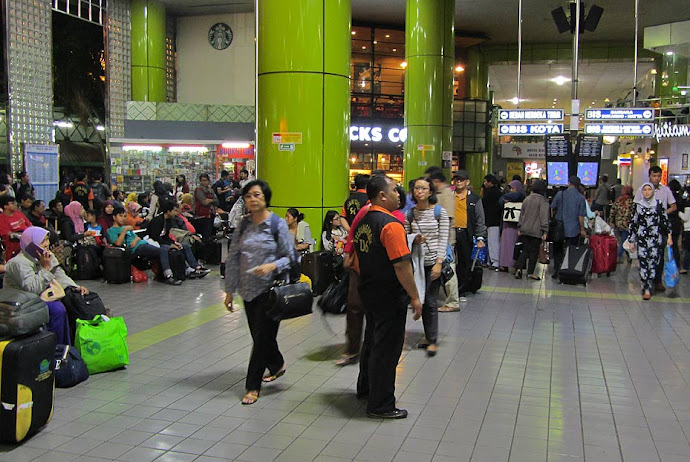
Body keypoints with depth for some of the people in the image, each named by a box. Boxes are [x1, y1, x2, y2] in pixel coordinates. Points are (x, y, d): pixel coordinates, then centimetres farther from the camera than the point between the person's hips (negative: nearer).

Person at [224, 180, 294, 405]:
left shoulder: (278, 224, -8)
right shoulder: (244, 225, 5)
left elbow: (290, 257, -6)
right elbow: (233, 258, 8)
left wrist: (272, 266, -25)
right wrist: (229, 290, 7)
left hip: (269, 289, -5)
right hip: (248, 290, 5)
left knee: (262, 336, -2)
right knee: (258, 334, 16)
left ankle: (253, 386, 9)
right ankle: (277, 365, 42)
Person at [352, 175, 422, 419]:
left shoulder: (362, 223, 7)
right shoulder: (391, 225, -20)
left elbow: (356, 262, 14)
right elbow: (402, 266, -23)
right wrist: (415, 297, -17)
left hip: (368, 291, 9)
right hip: (390, 296, -9)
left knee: (372, 340, 23)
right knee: (387, 347, 1)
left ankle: (365, 388, 40)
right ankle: (381, 405, 11)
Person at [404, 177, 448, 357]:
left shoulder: (439, 211, -4)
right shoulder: (410, 214, 5)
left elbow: (443, 239, -7)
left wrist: (439, 263, -14)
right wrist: (414, 240, -13)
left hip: (433, 262, -4)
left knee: (430, 302, -3)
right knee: (421, 300, 9)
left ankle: (433, 340, 7)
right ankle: (428, 335, 24)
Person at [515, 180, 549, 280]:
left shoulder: (526, 199, 10)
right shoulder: (543, 201, -10)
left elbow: (521, 214, 16)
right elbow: (544, 217, -13)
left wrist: (519, 228, 21)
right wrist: (545, 231, -11)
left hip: (524, 230, 5)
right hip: (536, 231, -5)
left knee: (525, 250, 12)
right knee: (534, 251, 4)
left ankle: (519, 268, -4)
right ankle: (530, 272, 9)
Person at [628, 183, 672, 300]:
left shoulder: (658, 204, 5)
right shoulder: (637, 205, 7)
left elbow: (665, 220, 7)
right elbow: (633, 223, 10)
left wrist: (669, 236, 0)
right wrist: (631, 241, 8)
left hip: (656, 238, -1)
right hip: (641, 238, 1)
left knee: (653, 263, -7)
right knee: (643, 263, -4)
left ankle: (648, 289, -1)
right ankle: (646, 288, 4)